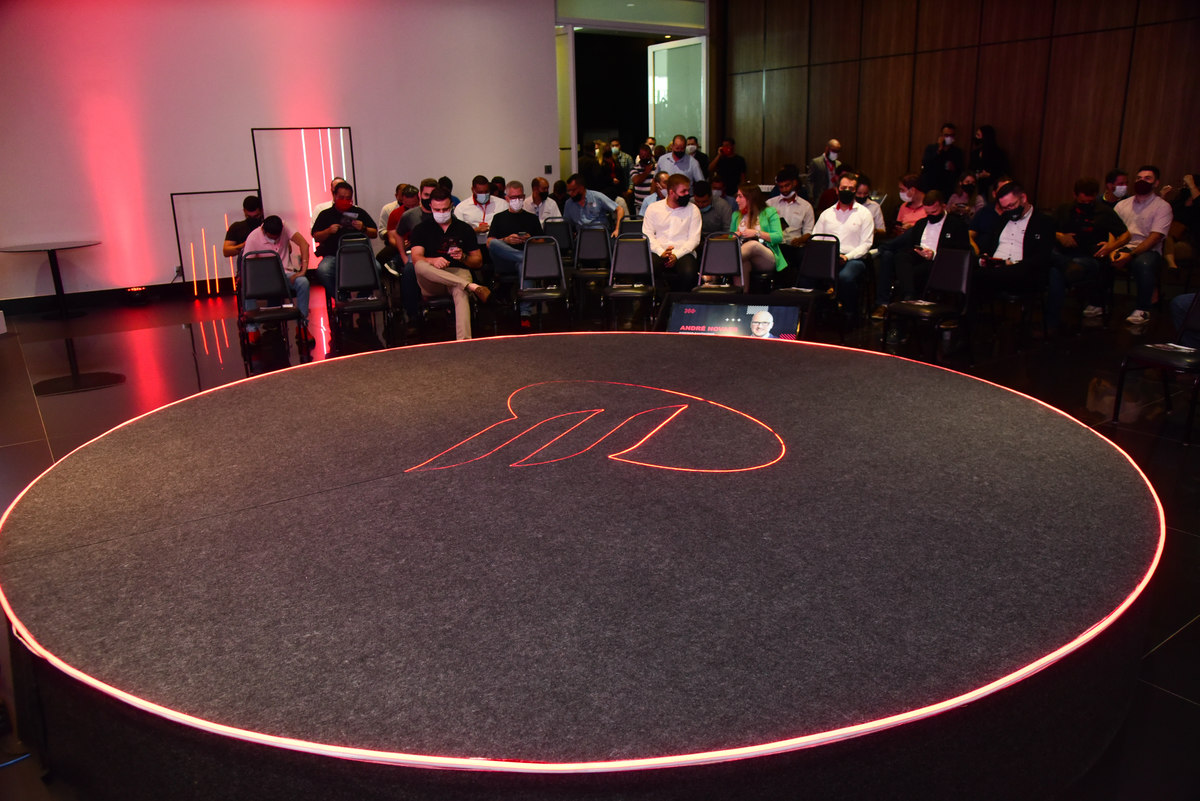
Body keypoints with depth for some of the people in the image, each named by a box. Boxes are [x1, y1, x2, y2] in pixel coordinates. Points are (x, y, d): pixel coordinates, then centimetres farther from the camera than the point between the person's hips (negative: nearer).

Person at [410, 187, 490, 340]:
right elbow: (416, 258, -1)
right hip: (431, 284, 1)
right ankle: (472, 287, -41)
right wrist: (433, 261, -24)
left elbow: (478, 262, 17)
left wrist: (463, 257, -6)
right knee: (420, 266, -35)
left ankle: (464, 340, -57)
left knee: (460, 291, -38)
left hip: (458, 272, 0)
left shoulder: (465, 229, 19)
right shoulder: (421, 229, 15)